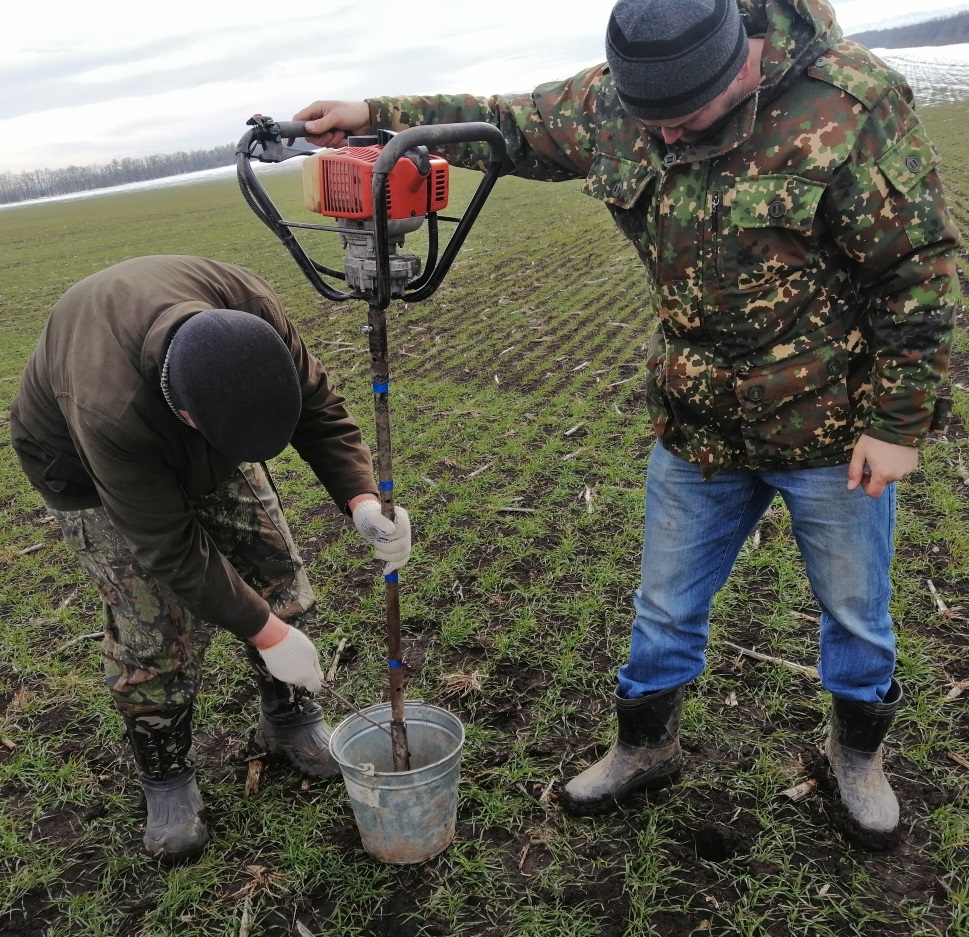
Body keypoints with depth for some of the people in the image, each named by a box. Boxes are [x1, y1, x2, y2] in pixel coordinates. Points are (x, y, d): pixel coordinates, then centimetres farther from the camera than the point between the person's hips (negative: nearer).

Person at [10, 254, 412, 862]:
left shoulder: (252, 309, -35)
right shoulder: (109, 415, -44)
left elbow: (318, 407, -19)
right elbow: (173, 550, -33)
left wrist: (362, 501, -34)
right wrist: (267, 634, -26)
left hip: (201, 434, 5)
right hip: (84, 462, -4)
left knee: (275, 568, 1)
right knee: (156, 629, -9)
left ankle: (291, 720, 23)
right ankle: (166, 777, 16)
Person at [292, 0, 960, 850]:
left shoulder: (852, 101, -19)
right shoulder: (614, 101, -6)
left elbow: (918, 269, -15)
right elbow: (509, 124, 9)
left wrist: (897, 424, -14)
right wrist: (373, 116, 4)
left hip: (829, 425, -3)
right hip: (695, 426, 4)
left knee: (855, 609, 16)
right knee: (665, 605, 15)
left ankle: (858, 755, 45)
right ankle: (646, 749, 40)